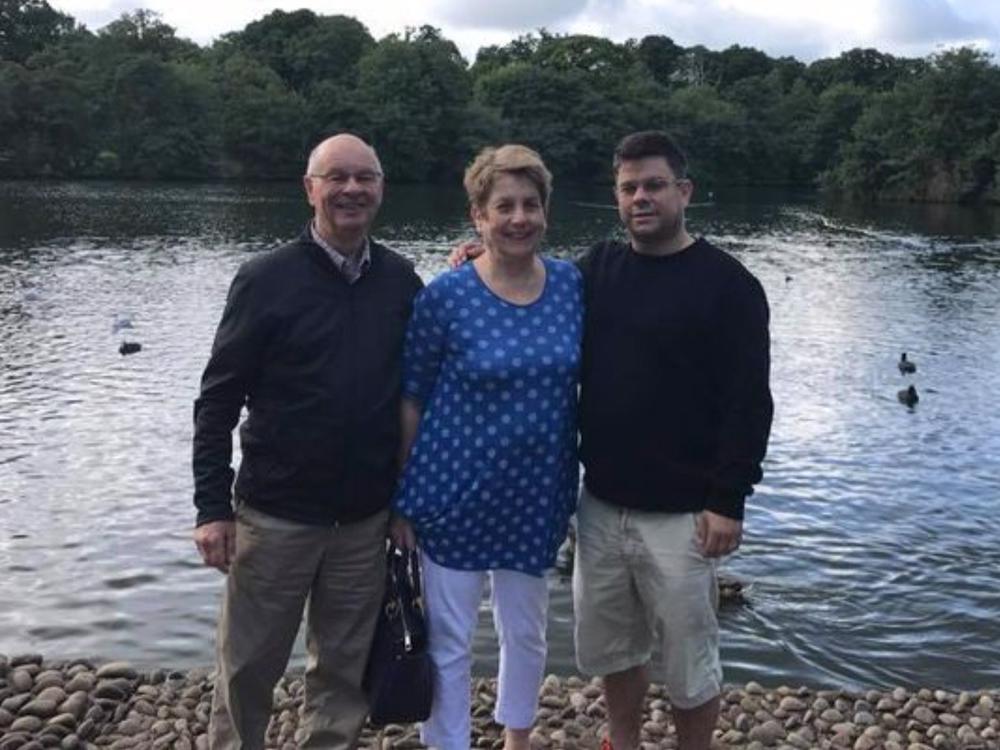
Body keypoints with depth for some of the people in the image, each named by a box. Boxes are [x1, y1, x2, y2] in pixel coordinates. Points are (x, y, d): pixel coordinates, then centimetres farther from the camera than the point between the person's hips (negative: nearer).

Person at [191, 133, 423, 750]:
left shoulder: (403, 282, 1)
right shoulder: (267, 280, -7)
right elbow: (217, 400, -6)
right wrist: (213, 507, -8)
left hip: (366, 518, 3)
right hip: (275, 514, -2)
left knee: (346, 669, 14)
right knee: (248, 668, 10)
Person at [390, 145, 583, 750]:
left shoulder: (574, 285, -3)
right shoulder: (446, 295, -13)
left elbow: (584, 386, 7)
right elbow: (410, 401, -7)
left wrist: (581, 481, 8)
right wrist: (401, 499, -5)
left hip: (537, 496, 4)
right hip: (456, 495, -3)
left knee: (526, 631, 21)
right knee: (449, 640, 9)